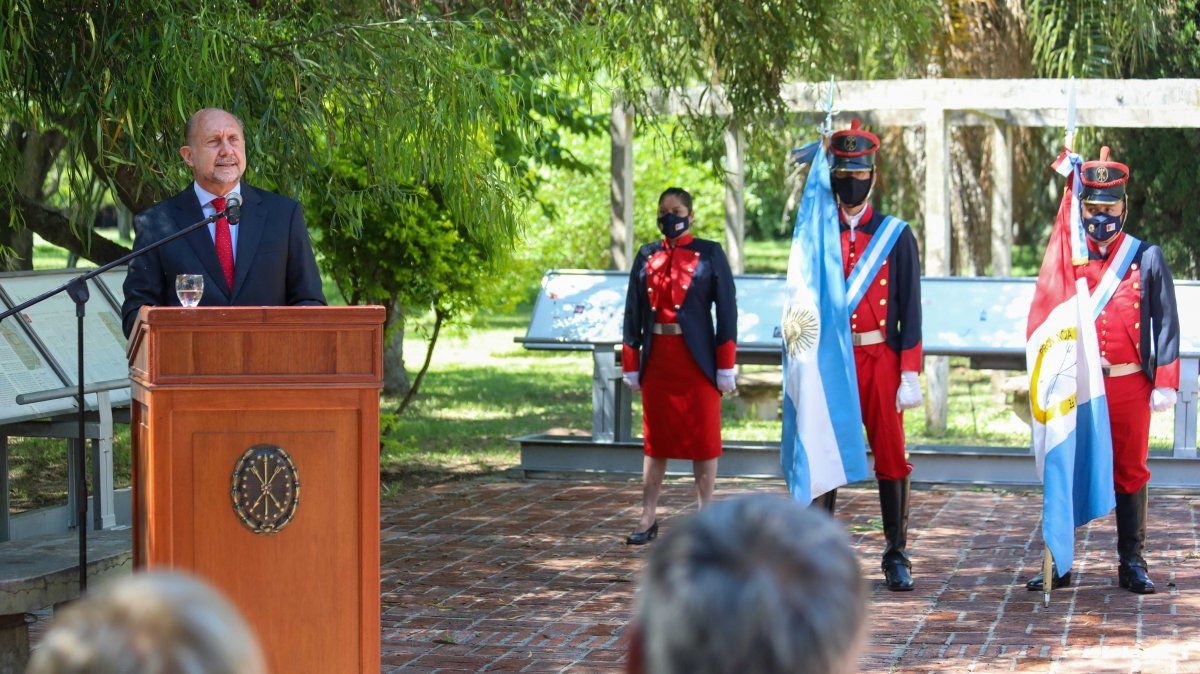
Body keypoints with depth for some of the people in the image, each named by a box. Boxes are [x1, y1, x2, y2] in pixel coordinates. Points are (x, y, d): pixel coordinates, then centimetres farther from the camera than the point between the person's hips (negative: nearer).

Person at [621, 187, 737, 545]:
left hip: (697, 361, -3)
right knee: (655, 438, 7)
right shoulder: (647, 256, 10)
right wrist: (630, 365, 6)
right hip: (657, 360, 3)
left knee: (703, 437, 2)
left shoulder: (710, 254, 0)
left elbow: (727, 310, -3)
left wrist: (725, 367, -8)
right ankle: (648, 518, 12)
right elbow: (633, 312, 11)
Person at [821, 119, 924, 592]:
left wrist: (910, 375, -6)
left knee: (891, 460, 1)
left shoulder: (896, 235, 4)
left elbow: (910, 309, 1)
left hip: (881, 361, -1)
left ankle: (897, 557, 10)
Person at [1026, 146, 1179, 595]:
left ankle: (1132, 564, 13)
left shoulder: (1148, 258, 2)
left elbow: (1166, 323, 2)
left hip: (1129, 386, -1)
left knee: (1130, 473, 6)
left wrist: (1164, 385, -5)